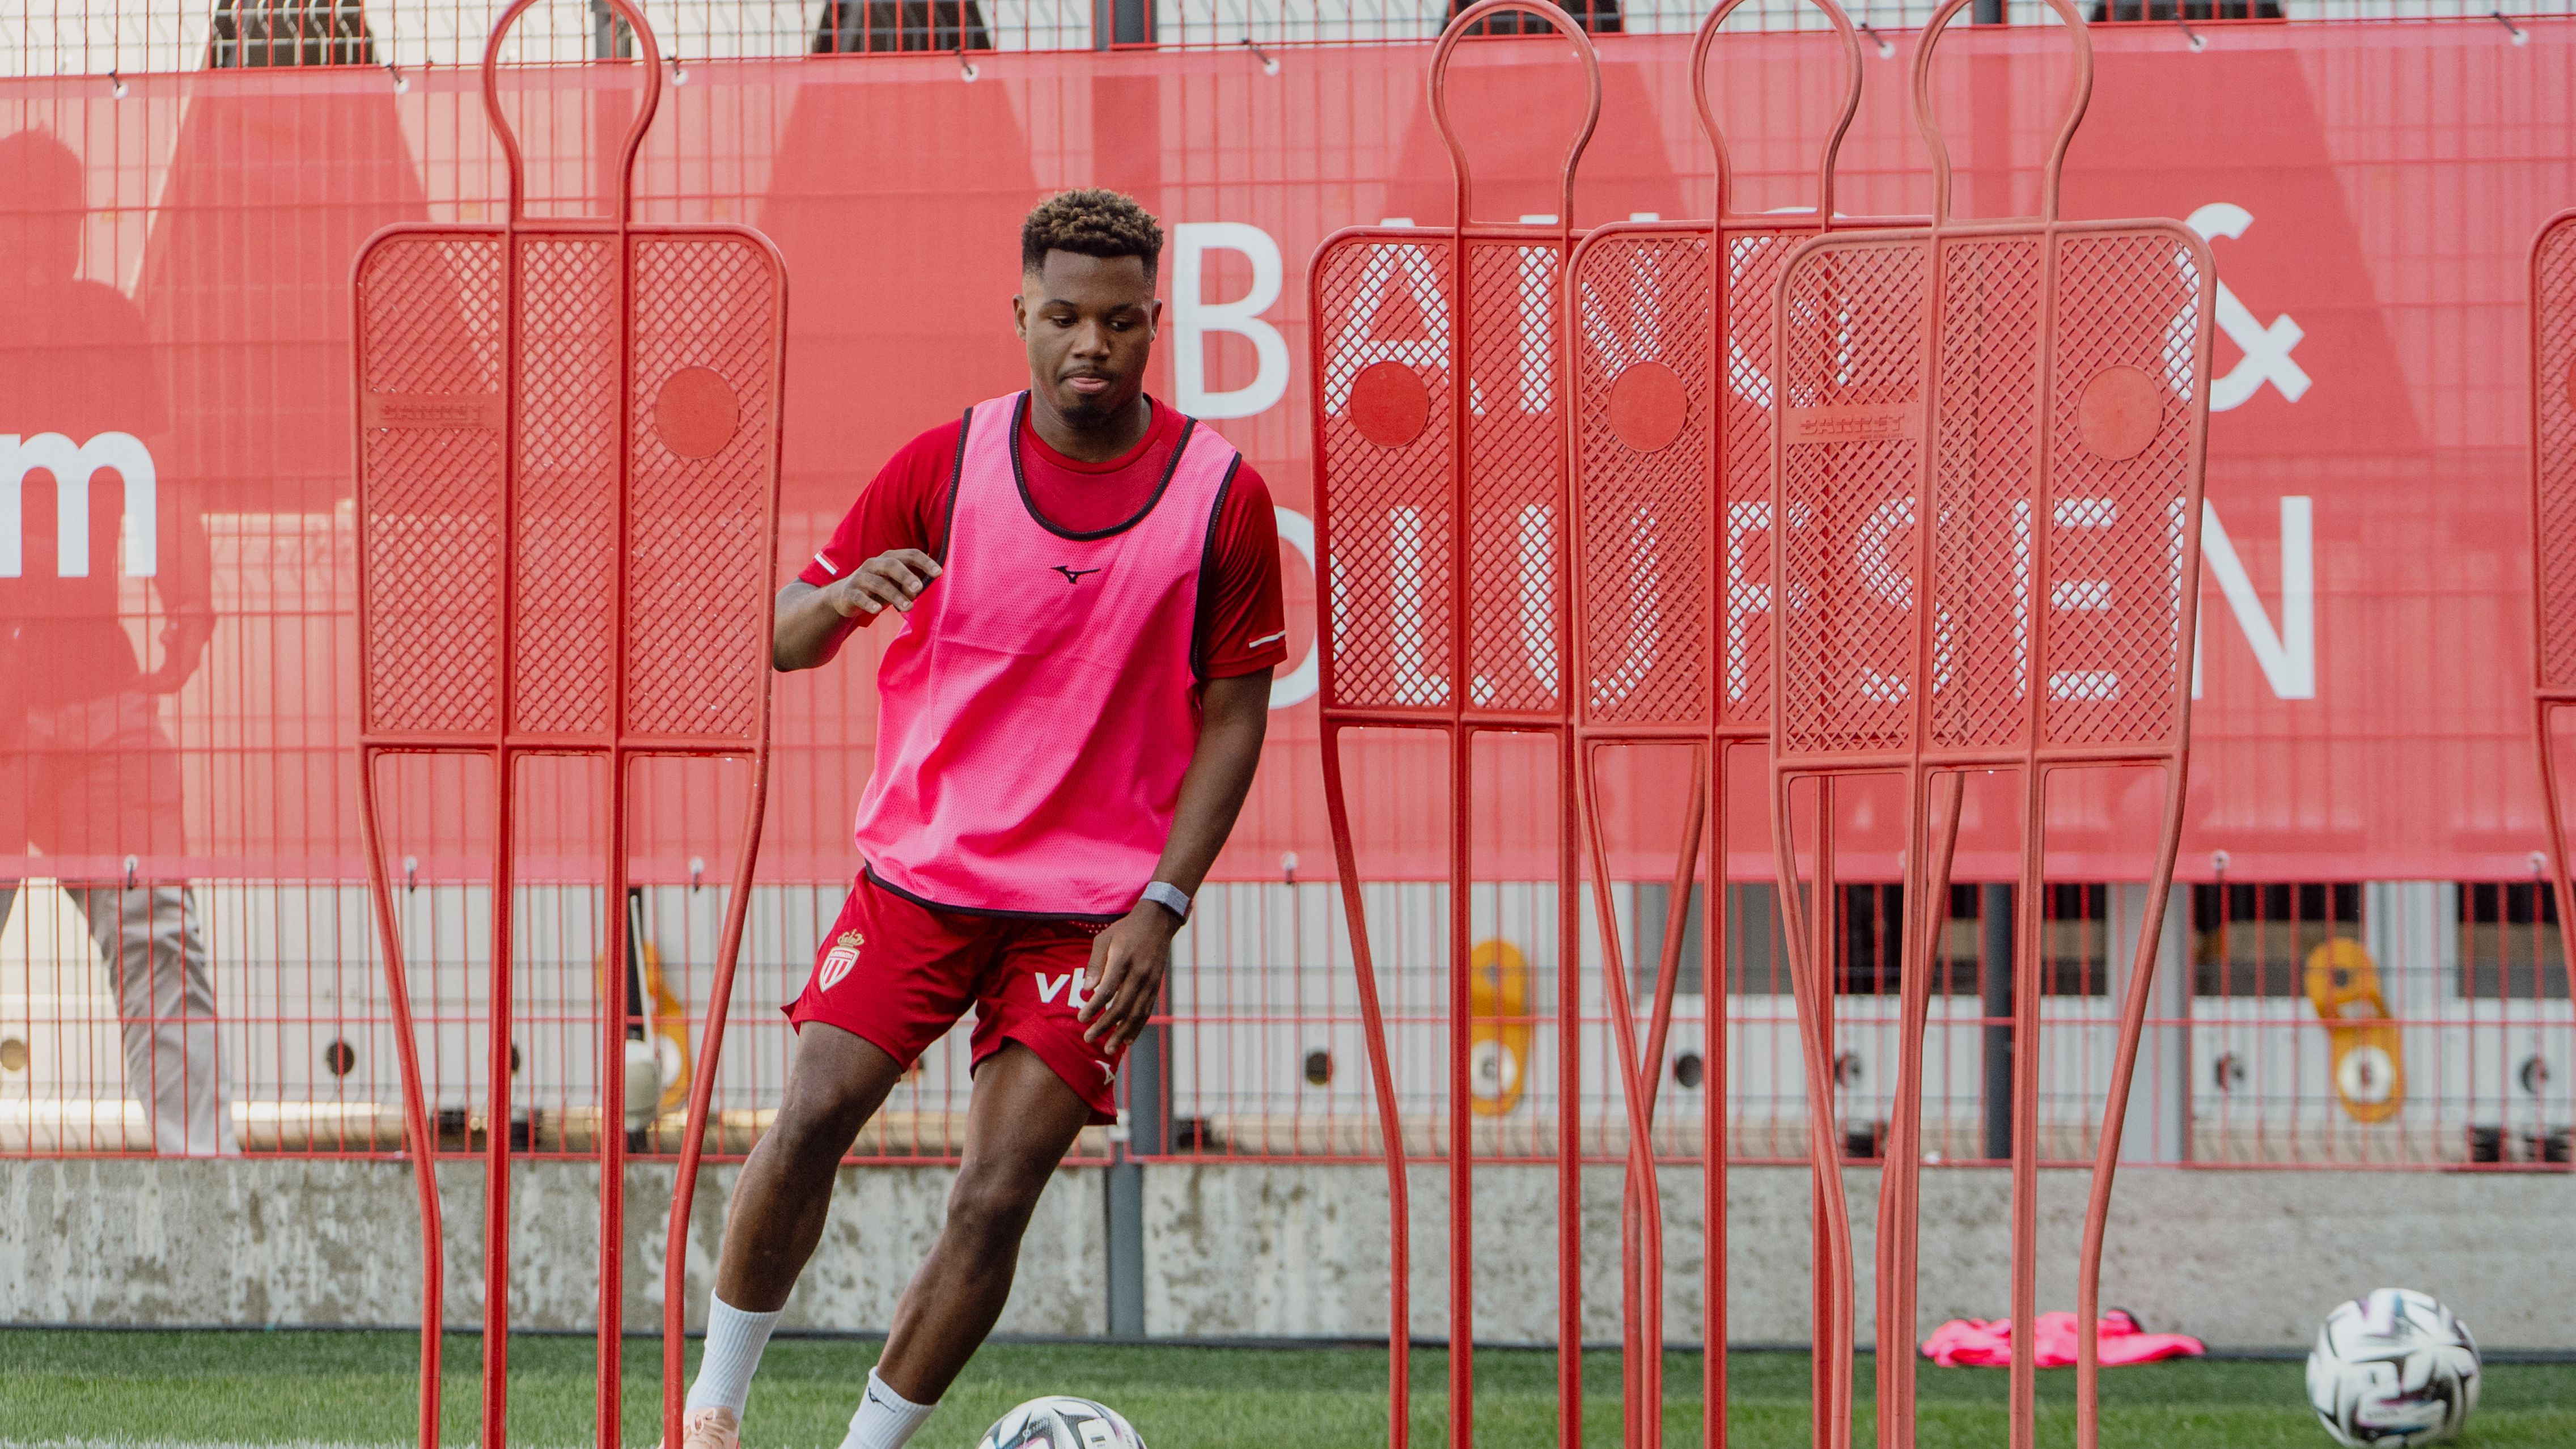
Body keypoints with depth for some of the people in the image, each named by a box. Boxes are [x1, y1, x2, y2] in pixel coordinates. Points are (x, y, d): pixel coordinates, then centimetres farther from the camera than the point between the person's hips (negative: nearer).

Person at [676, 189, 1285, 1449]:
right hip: (918, 869, 1)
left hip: (1091, 906, -1)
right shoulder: (943, 467, -1)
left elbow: (1233, 715, 1)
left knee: (996, 1202, -9)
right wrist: (841, 599, -22)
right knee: (811, 1120, -14)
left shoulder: (1222, 496, -3)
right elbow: (788, 637, 3)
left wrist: (1162, 905, -8)